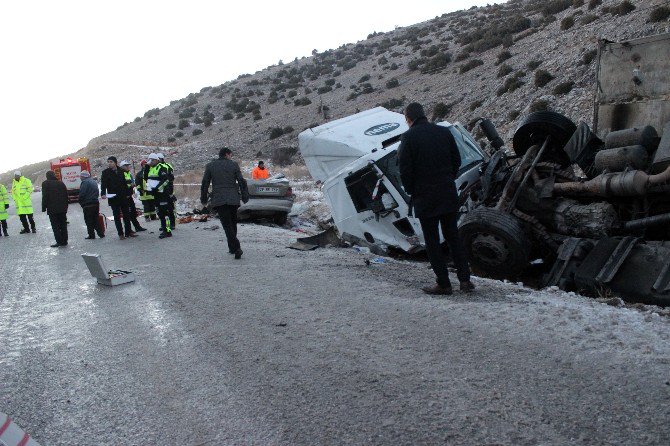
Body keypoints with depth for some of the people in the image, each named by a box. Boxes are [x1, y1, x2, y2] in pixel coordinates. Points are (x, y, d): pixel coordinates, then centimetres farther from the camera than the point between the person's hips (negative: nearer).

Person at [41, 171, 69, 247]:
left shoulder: (45, 184, -5)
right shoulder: (61, 183, 10)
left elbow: (45, 197, -10)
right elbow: (66, 196, 12)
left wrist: (44, 208, -4)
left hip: (52, 209, -5)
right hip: (62, 209, 5)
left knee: (55, 226, -1)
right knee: (63, 225, 11)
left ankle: (59, 242, -5)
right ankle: (64, 241, 13)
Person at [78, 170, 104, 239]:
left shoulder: (85, 182, -12)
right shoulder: (94, 182, 16)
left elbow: (81, 195, -17)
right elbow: (97, 192, 20)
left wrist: (81, 203, -4)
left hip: (88, 205, -8)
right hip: (96, 203, 8)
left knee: (89, 221, 1)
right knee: (95, 220, 14)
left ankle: (91, 235, 4)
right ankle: (101, 234, 12)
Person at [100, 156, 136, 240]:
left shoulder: (120, 171, 8)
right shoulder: (105, 172, -4)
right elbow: (103, 184, -11)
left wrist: (127, 193, 12)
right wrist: (103, 194, -26)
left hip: (123, 197, 4)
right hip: (113, 198, -4)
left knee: (126, 215, 8)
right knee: (117, 216, 1)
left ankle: (128, 231, 16)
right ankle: (121, 234, 6)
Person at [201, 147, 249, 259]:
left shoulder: (210, 166, 7)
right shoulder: (234, 165, 4)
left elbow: (205, 183, 7)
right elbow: (242, 182, 2)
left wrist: (203, 199, 15)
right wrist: (245, 196, 10)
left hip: (218, 200, -1)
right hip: (233, 199, 1)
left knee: (227, 225, -4)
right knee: (233, 223, 16)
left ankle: (236, 248, -18)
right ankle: (232, 247, 22)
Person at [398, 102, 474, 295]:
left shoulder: (409, 137, -10)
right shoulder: (444, 132, 5)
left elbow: (405, 170, -12)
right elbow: (457, 161, 9)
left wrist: (411, 192, 3)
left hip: (425, 198, -5)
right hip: (449, 195, 5)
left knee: (432, 241, 5)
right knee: (453, 236, 15)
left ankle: (443, 284, 8)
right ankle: (465, 279, 14)